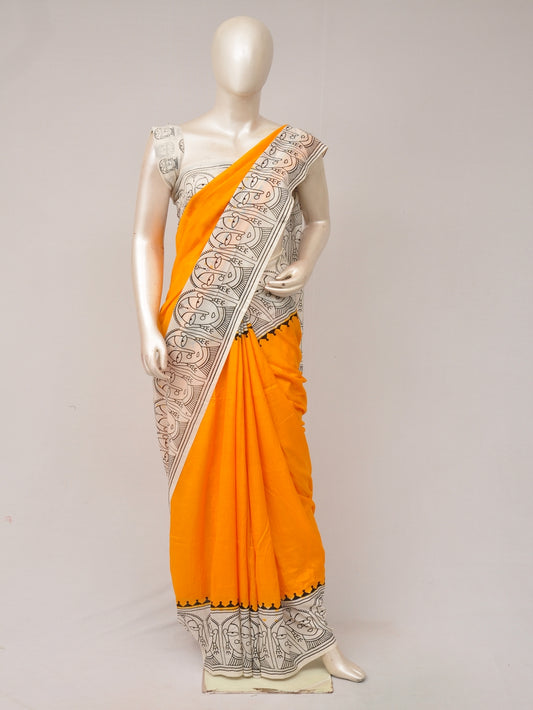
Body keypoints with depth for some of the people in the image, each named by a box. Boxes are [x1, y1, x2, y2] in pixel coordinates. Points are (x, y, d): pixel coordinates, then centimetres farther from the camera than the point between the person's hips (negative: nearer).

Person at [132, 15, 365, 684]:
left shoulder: (297, 149, 4)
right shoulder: (171, 145, 0)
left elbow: (319, 219, 18)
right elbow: (145, 237, 4)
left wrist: (303, 268, -3)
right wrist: (149, 326, -5)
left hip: (268, 340, 1)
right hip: (196, 343, 0)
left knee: (281, 476, 4)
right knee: (204, 477, 8)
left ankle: (308, 630, 20)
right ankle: (221, 626, 28)